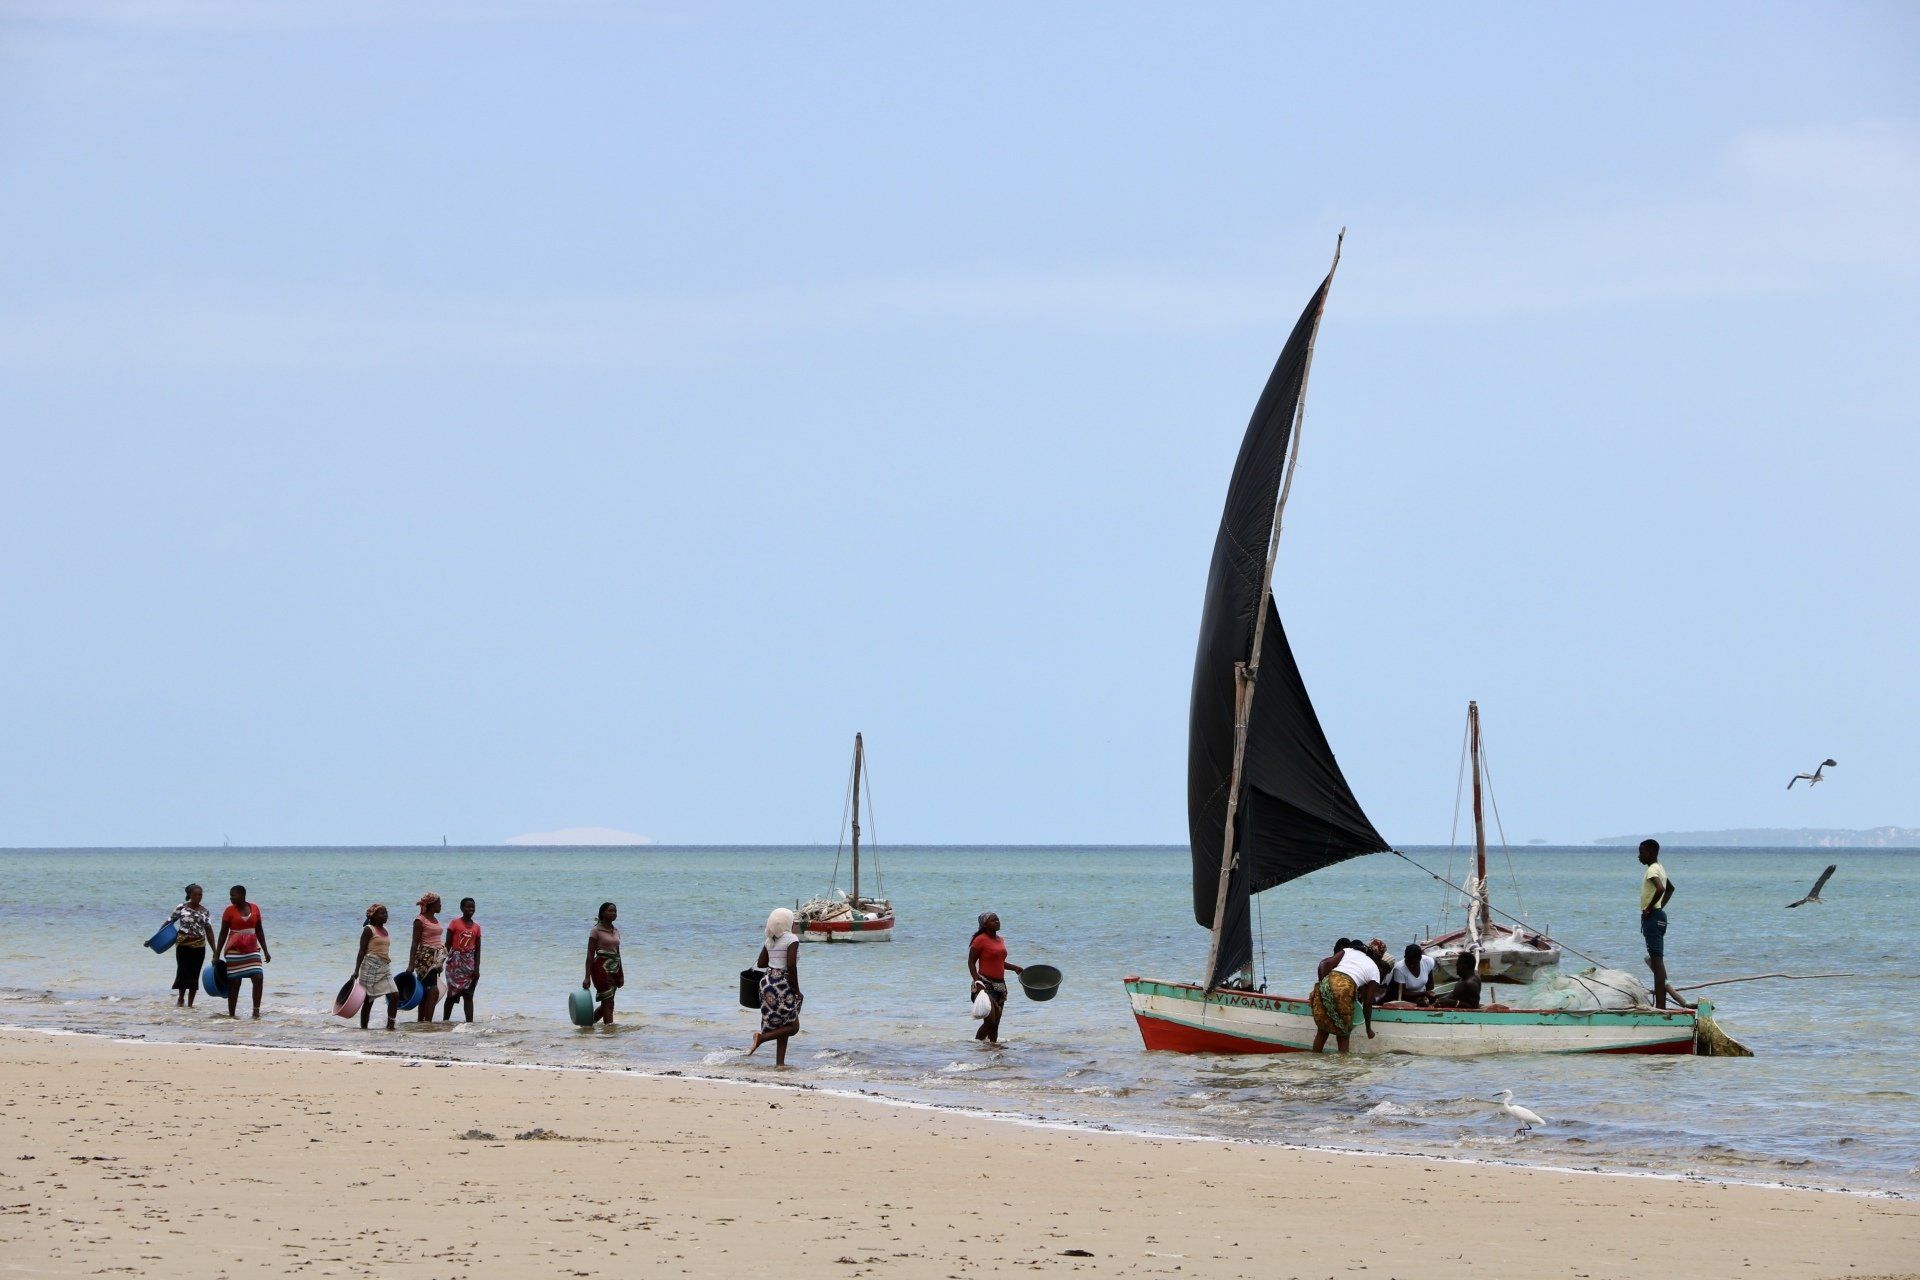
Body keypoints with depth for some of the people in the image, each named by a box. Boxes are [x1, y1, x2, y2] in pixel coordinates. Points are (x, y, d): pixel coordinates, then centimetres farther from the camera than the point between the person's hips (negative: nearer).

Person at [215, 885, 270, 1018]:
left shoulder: (254, 908, 6)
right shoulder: (230, 911, -3)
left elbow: (259, 931, 12)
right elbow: (223, 933, 0)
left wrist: (265, 951, 11)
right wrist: (217, 954, -2)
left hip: (252, 949, 3)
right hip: (234, 951, -3)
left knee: (258, 978, -11)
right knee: (234, 982, -1)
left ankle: (256, 1011, -7)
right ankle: (231, 1014, 5)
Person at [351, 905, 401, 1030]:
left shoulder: (384, 930, 16)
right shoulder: (368, 930, -5)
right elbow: (362, 951, -10)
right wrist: (356, 970, -17)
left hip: (385, 968, 7)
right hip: (371, 968, -7)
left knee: (395, 995, -6)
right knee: (368, 1000, -3)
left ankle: (390, 1025, -3)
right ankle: (363, 1028, 4)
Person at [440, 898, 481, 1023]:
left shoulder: (476, 927, 9)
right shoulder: (455, 924, 0)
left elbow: (477, 949, 7)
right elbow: (448, 945, -1)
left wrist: (477, 968, 0)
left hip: (470, 964, 2)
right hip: (455, 963, -2)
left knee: (468, 995, 0)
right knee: (452, 994, 2)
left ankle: (470, 1022, -2)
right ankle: (445, 1020, 11)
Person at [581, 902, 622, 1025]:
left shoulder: (616, 930, 13)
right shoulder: (597, 930, -7)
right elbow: (590, 954, -9)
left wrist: (621, 974, 19)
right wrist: (587, 977, -15)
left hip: (614, 968, 7)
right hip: (601, 967, -7)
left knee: (607, 1003, 10)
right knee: (608, 1002, -10)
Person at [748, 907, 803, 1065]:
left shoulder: (771, 940, 10)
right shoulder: (791, 940, -12)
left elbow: (761, 963, 12)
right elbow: (791, 966, -20)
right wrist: (797, 991, -13)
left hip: (767, 981, 8)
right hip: (783, 985, -8)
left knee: (782, 1027, 14)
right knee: (793, 1026, 3)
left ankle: (779, 1062, 11)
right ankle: (761, 1037, -14)